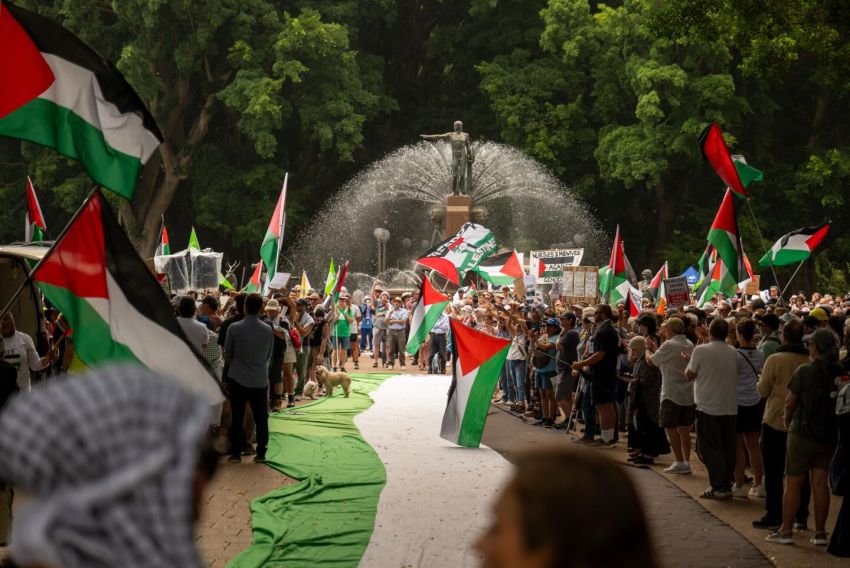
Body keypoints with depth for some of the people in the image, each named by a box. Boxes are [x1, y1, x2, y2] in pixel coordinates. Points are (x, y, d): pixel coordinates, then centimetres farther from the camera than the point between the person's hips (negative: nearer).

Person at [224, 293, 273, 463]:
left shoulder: (234, 328, -11)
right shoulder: (268, 330, -4)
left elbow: (227, 354, 0)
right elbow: (269, 355, 8)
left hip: (237, 379, -1)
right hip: (260, 380, 1)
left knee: (237, 418, 7)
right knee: (261, 419, 9)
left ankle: (235, 453, 9)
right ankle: (261, 453, 10)